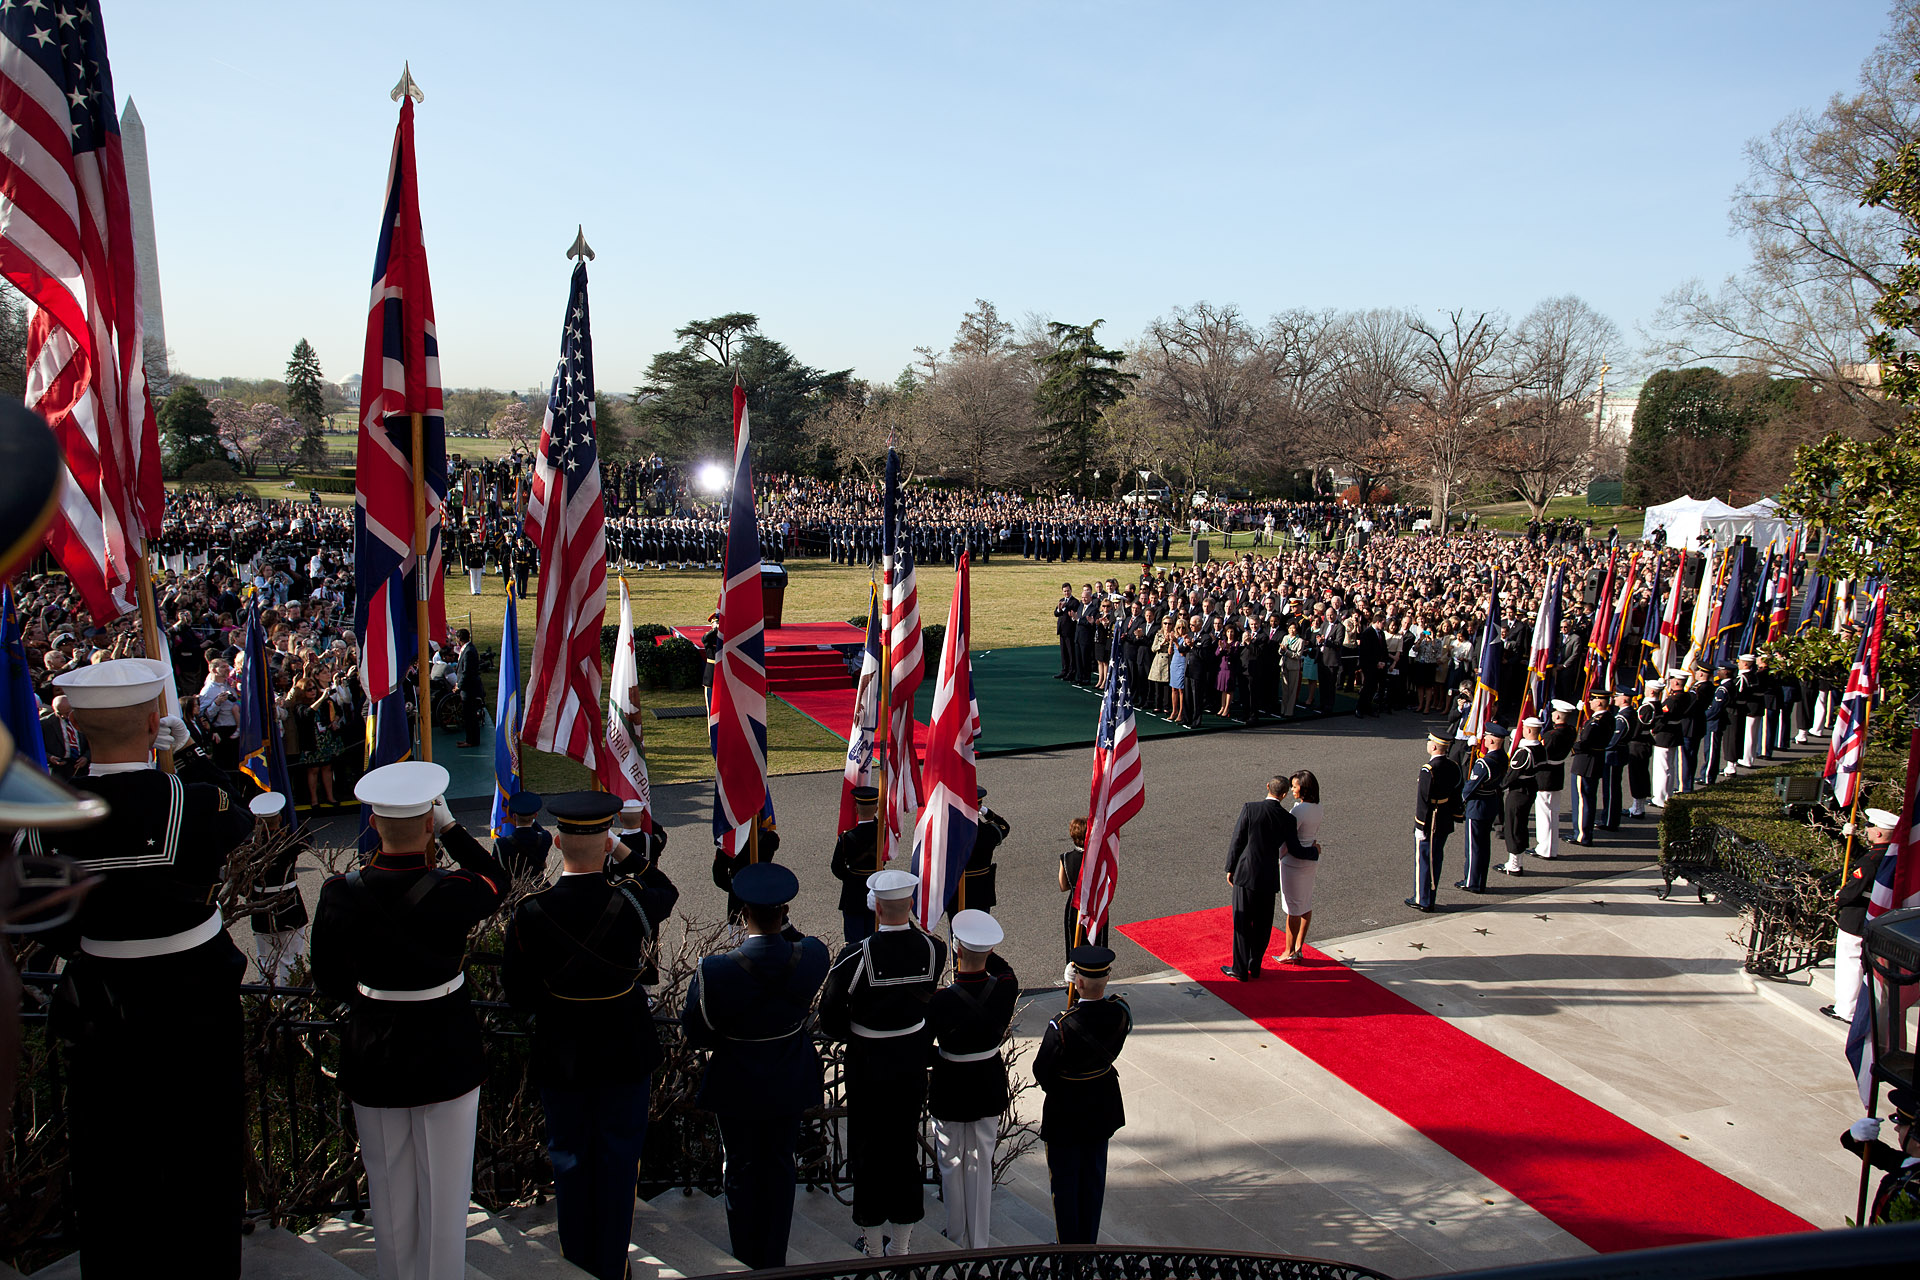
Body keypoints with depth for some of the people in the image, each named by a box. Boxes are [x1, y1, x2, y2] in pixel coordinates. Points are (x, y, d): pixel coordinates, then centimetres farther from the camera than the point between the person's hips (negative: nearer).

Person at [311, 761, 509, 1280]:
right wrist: (450, 827, -1)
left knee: (390, 1192, 20)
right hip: (446, 1056, -2)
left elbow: (328, 979, -2)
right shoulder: (451, 894, -22)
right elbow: (496, 878, 1)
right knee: (444, 1190, 14)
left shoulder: (339, 895, -15)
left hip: (373, 1058, 3)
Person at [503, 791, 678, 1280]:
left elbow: (516, 993, -7)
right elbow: (667, 892, 5)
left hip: (560, 1053, 1)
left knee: (569, 1156, 18)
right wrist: (626, 852, 2)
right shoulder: (633, 900, -21)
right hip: (626, 1049, 0)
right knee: (618, 1156, 14)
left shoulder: (531, 913, -20)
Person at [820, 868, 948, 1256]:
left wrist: (851, 1037, 7)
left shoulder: (857, 956, -24)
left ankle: (872, 1245, 26)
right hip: (913, 1061, 3)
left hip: (868, 1065, -3)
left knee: (868, 1150, 13)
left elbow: (830, 1017, -15)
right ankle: (902, 1242, 29)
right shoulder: (933, 948, -14)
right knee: (906, 1146, 17)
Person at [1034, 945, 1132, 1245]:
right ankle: (1090, 1242, 39)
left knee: (1065, 1181, 16)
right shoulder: (1121, 1012, -21)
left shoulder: (1061, 1026, -33)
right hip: (1102, 1109, 5)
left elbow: (1042, 1074, -19)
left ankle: (1068, 1246, 30)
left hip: (1065, 1112, -5)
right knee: (1094, 1177, 23)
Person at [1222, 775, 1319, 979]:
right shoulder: (1288, 819, -4)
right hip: (1269, 878, 3)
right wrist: (1315, 853, 27)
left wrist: (1230, 869, 5)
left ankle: (1241, 970, 10)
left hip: (1246, 873, -2)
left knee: (1242, 923, 5)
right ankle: (1255, 967, 25)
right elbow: (1296, 850, 6)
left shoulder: (1249, 808, -11)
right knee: (1262, 924, 16)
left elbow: (1237, 841, -7)